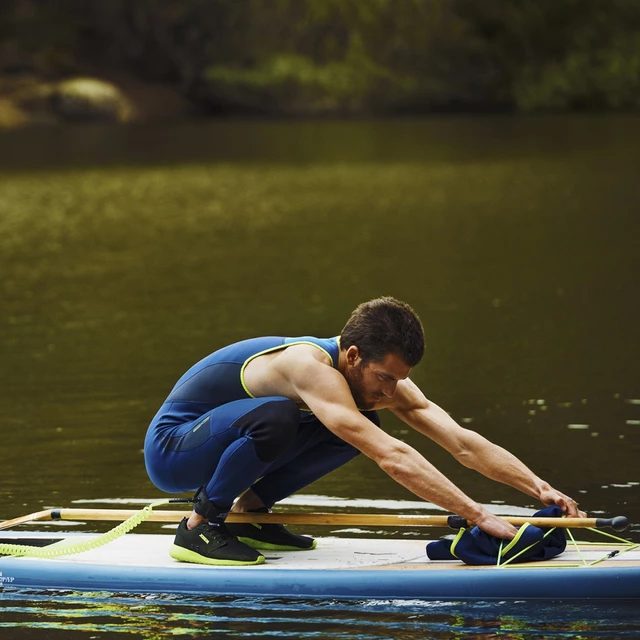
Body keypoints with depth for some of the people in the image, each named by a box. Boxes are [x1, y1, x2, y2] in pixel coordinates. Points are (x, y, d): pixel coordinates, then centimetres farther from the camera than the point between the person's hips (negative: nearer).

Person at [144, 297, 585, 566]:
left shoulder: (382, 375, -8)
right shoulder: (312, 366, -33)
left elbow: (464, 444, -12)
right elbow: (391, 457, -41)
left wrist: (540, 488, -24)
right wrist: (479, 516, -42)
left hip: (212, 440, 8)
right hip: (169, 450, -8)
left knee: (362, 430, -1)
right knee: (276, 416, -37)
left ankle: (249, 510, 6)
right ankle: (199, 528, -16)